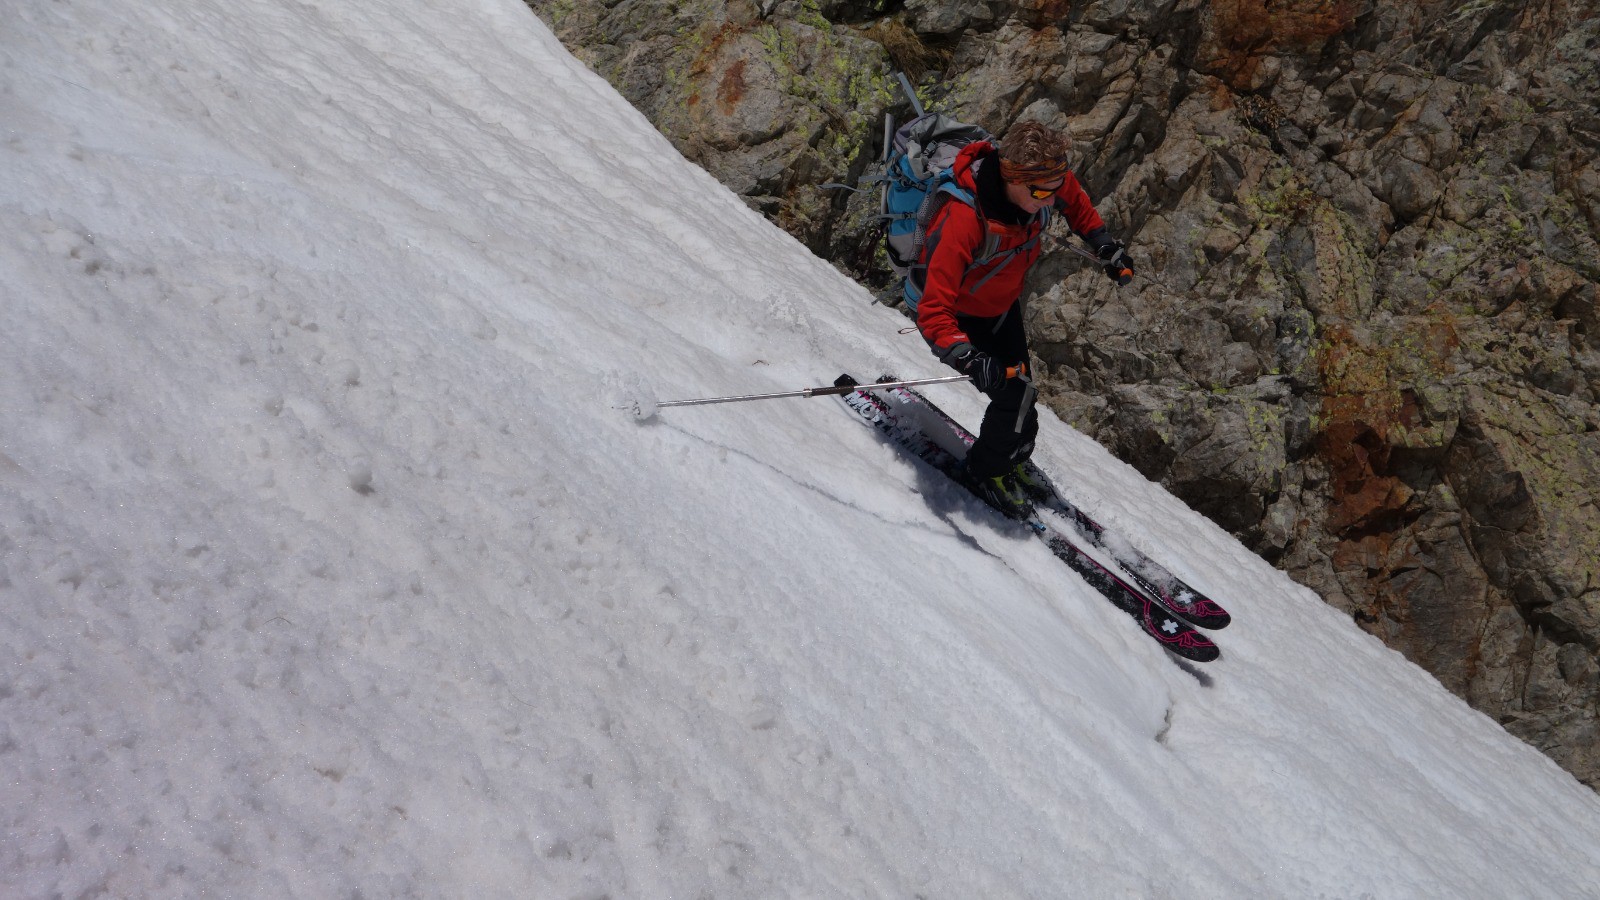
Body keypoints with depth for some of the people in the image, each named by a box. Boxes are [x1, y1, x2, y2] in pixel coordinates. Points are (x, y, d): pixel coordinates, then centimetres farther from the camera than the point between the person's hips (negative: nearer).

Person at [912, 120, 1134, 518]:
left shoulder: (1044, 179, -25)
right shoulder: (964, 220, -44)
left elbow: (1074, 201, 4)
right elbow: (933, 311, -44)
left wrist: (1106, 246, -1)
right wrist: (968, 359, -57)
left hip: (1004, 302, 6)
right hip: (960, 313, -6)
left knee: (1019, 384, 17)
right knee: (1015, 395, -9)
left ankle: (1010, 463, 44)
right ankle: (986, 473, 19)